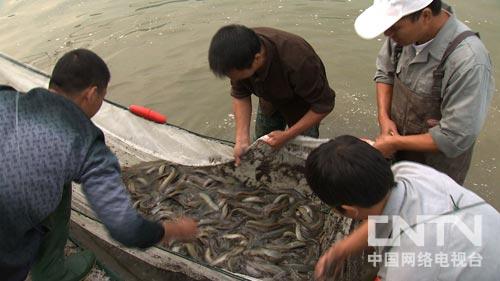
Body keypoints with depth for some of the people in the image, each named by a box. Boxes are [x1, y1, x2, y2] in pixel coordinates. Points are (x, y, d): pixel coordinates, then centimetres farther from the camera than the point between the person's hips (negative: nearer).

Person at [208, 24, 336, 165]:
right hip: (270, 101, 4)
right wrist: (242, 139, -24)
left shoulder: (297, 62, -45)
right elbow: (240, 95, -15)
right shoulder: (239, 54, -30)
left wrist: (286, 136, -29)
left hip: (304, 106, -4)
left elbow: (324, 104, -31)